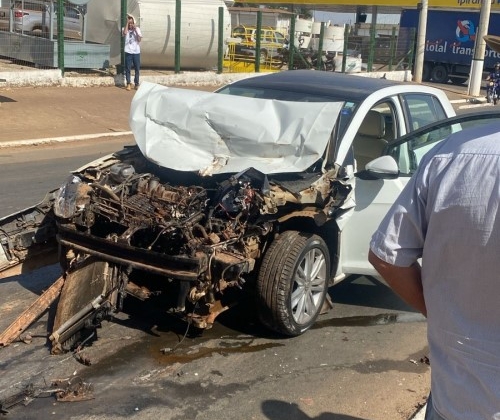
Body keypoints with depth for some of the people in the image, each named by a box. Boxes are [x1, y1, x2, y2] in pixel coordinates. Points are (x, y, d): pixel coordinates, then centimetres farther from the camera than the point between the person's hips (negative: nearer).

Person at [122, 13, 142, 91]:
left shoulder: (137, 29, 6)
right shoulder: (124, 28, 3)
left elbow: (139, 40, -4)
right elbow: (124, 33, -23)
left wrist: (135, 30, -10)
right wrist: (127, 22, -15)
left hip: (136, 51, 2)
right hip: (128, 52, -2)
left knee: (137, 68, 5)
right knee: (128, 68, -3)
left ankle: (136, 84, 13)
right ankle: (128, 84, 2)